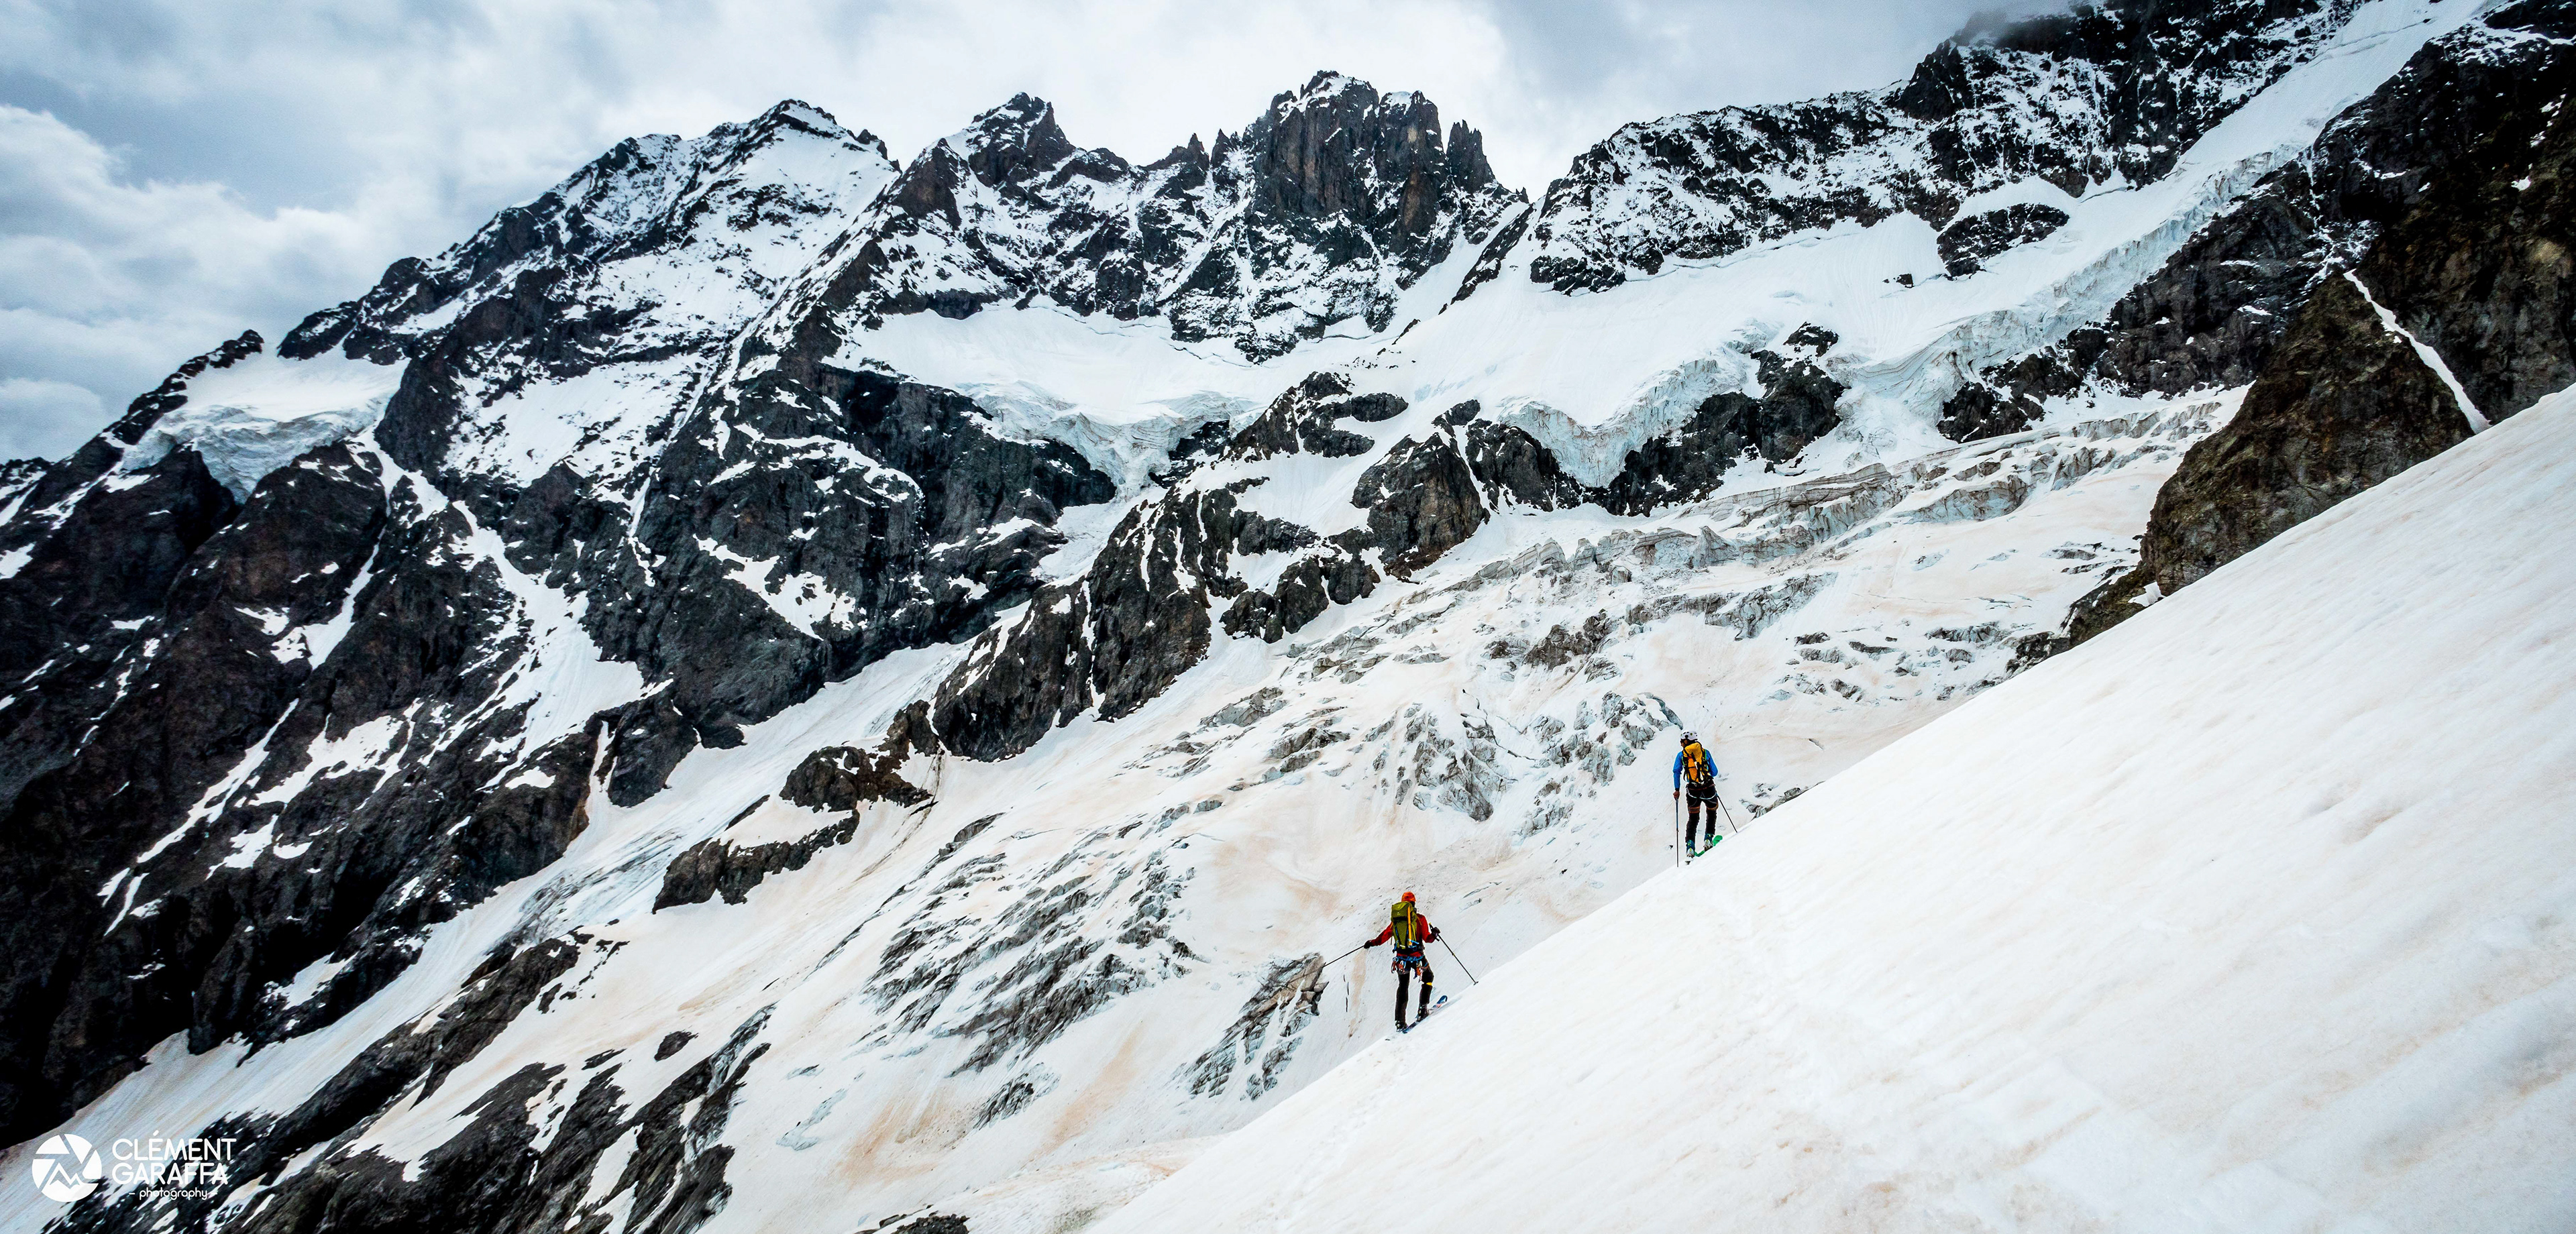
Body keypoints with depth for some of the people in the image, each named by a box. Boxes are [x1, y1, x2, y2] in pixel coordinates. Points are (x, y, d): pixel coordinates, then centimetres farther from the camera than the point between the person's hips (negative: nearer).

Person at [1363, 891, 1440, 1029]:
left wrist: (1372, 943, 29)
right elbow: (1427, 938, -6)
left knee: (1403, 986, 19)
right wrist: (1434, 935, 14)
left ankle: (1400, 1021, 12)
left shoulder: (1395, 920, 8)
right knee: (1428, 978, 24)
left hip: (1401, 958, 3)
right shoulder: (1419, 918, -1)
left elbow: (1384, 936, 13)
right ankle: (1423, 1009, 11)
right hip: (1416, 956, -3)